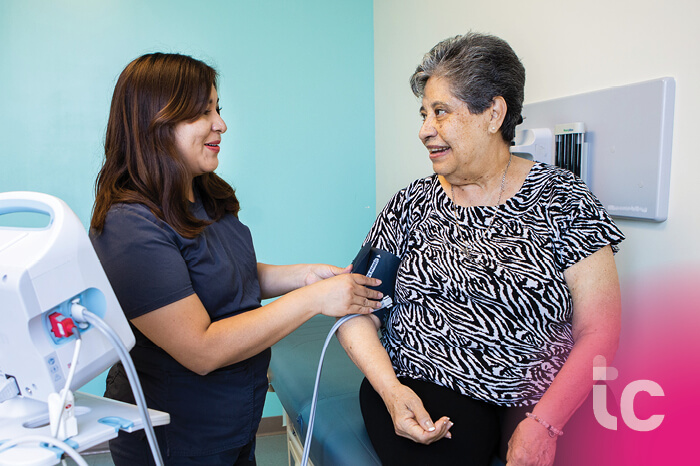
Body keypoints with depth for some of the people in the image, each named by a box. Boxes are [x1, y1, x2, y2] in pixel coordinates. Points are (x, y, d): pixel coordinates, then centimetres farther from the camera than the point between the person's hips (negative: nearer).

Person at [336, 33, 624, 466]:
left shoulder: (562, 199, -1)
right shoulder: (412, 203, 5)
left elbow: (599, 331, -5)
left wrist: (543, 424, -18)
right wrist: (390, 389, -14)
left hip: (537, 405, 2)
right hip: (415, 393, -1)